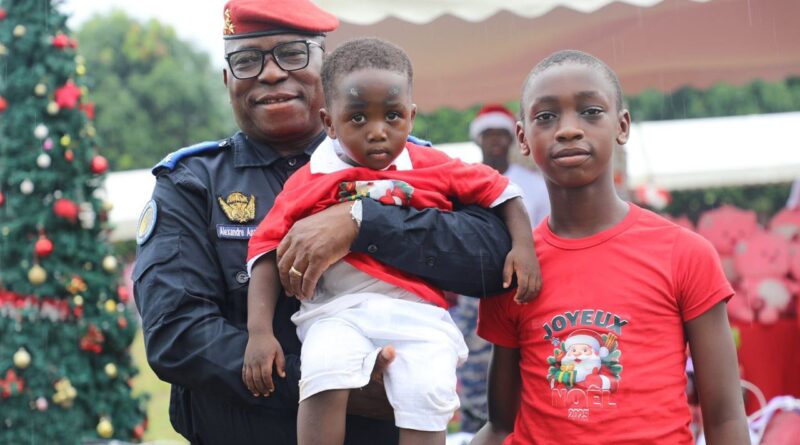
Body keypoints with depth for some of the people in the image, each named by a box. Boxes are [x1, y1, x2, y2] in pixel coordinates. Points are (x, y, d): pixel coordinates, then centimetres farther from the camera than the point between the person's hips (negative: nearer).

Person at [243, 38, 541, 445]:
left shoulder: (434, 169, 11)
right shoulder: (308, 182, 7)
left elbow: (500, 192, 20)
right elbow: (267, 251, 4)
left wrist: (523, 246, 3)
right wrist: (259, 331, -6)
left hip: (417, 311, 1)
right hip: (338, 310, -1)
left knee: (427, 392, -24)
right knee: (325, 372, -31)